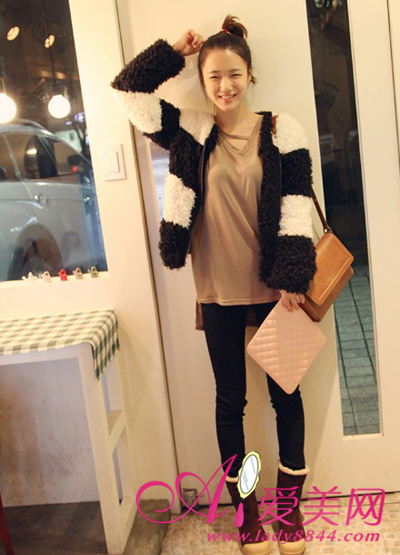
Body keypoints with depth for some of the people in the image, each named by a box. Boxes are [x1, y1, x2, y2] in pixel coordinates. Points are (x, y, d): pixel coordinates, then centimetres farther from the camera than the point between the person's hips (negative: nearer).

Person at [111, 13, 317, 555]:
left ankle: (291, 505, 31)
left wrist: (294, 277, -11)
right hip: (219, 291, 1)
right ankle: (245, 508, 29)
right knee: (231, 398, 11)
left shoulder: (281, 129, -3)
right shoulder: (193, 132, 2)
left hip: (274, 286, 0)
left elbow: (297, 206, -6)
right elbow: (128, 91, 4)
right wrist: (173, 52, -1)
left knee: (286, 393, 11)